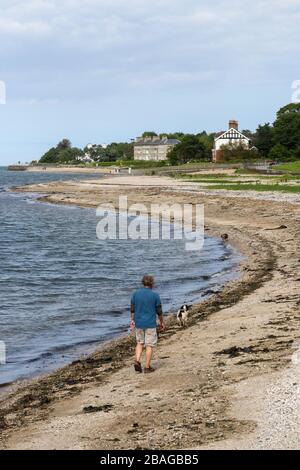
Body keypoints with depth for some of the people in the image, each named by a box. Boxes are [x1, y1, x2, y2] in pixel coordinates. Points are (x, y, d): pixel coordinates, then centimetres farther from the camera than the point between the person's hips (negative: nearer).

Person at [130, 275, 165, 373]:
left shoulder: (135, 294, 0)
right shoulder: (155, 295, -9)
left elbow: (132, 309, 5)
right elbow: (159, 311, -3)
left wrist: (132, 320, 16)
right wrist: (162, 322, 11)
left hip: (138, 323, 4)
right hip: (150, 324, -4)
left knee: (140, 343, 19)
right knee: (149, 345, 5)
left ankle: (137, 361, 1)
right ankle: (147, 367, 8)